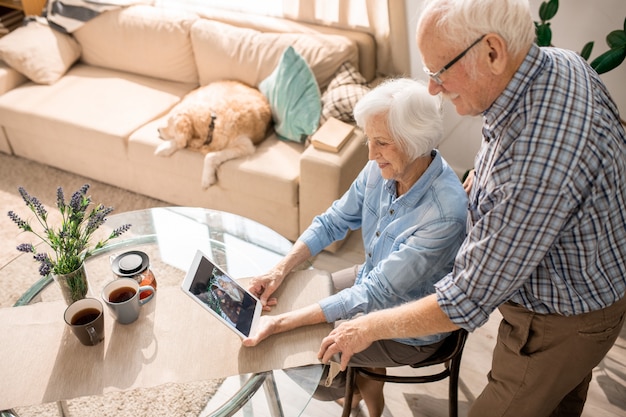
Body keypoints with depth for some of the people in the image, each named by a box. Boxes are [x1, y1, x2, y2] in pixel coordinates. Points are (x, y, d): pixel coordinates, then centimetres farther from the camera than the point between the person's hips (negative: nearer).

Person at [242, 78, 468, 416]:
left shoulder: (445, 213, -36)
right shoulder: (382, 167, -15)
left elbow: (374, 295, -34)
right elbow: (333, 221, -2)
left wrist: (282, 323, -37)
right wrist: (281, 270, -16)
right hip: (372, 278, 7)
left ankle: (361, 383, 28)